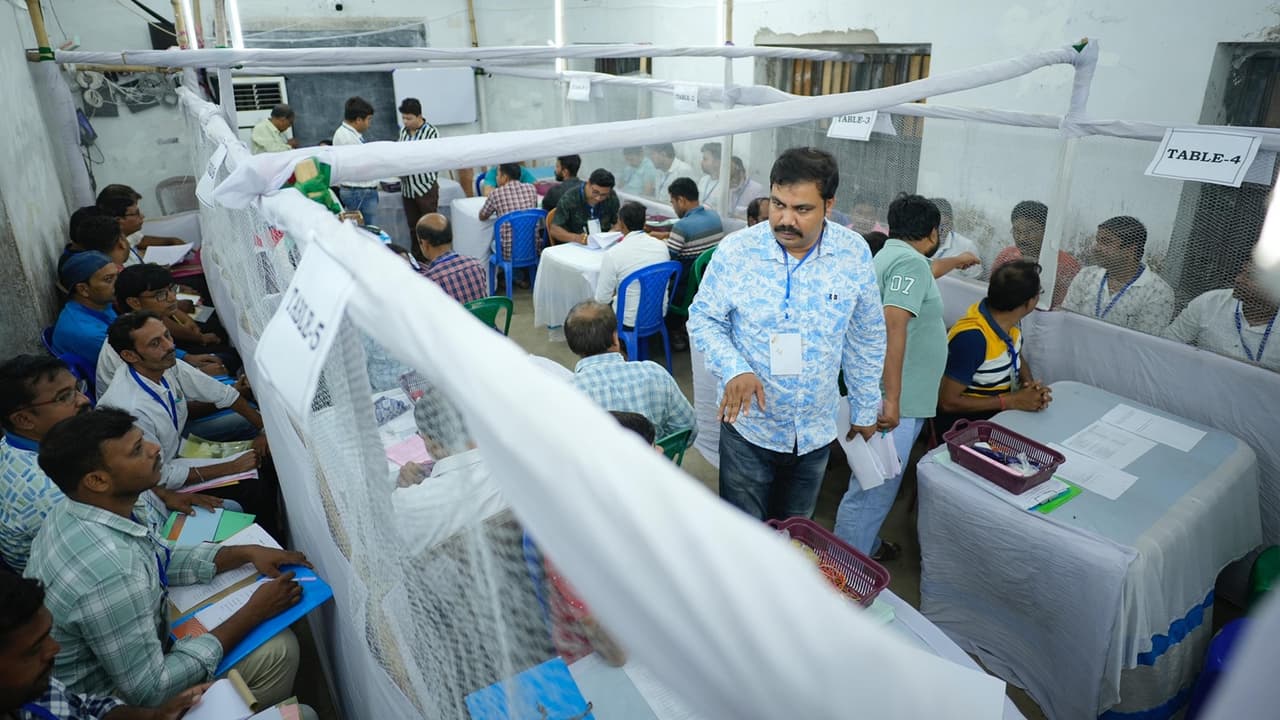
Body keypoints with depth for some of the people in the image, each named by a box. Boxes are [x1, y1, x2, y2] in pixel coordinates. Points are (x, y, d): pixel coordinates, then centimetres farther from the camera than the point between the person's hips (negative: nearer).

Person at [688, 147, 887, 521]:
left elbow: (867, 338, 3)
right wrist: (733, 369, -23)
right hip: (749, 425, -2)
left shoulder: (855, 253, -9)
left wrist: (865, 410, 9)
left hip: (817, 430, 2)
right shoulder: (736, 250, -15)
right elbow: (703, 319, -5)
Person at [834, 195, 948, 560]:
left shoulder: (889, 255, 15)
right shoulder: (911, 262, -16)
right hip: (897, 401, -11)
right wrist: (892, 400, -31)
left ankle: (865, 545, 39)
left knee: (875, 482, 23)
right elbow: (893, 327, -28)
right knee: (874, 490, -2)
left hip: (896, 397, 11)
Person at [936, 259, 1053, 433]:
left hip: (1000, 412, 8)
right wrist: (1012, 401, -21)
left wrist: (1030, 383, -5)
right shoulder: (972, 337, -28)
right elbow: (947, 401, -23)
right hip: (966, 421, -8)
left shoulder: (1010, 321, -4)